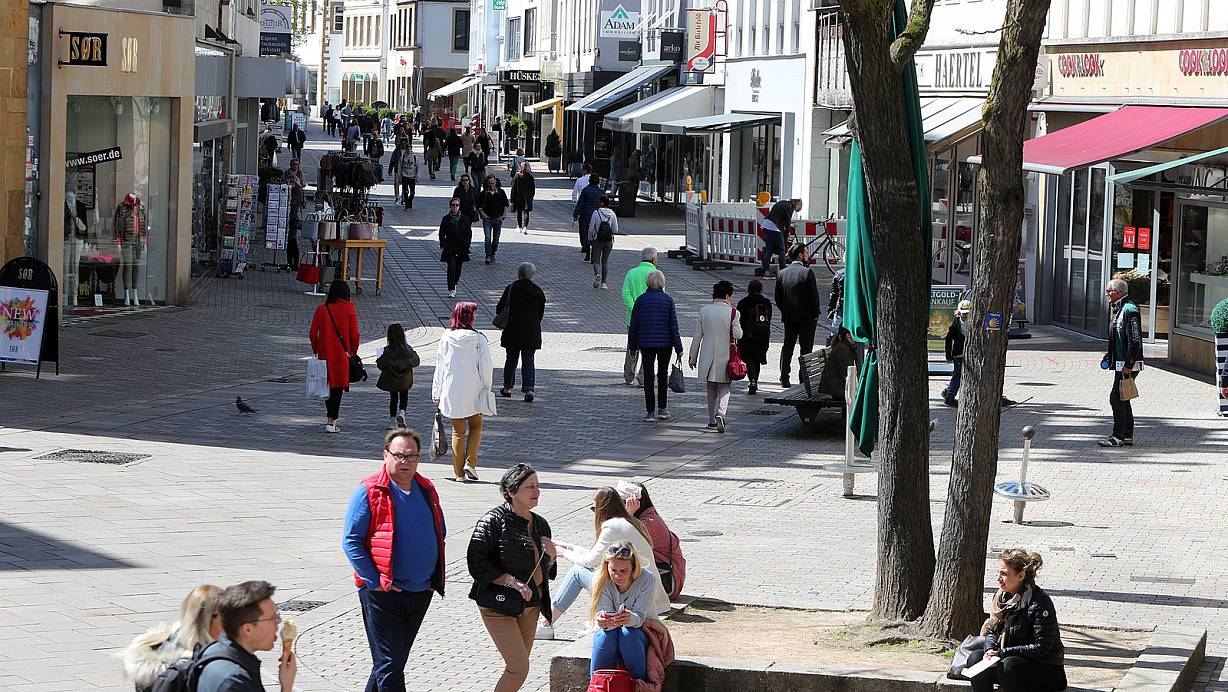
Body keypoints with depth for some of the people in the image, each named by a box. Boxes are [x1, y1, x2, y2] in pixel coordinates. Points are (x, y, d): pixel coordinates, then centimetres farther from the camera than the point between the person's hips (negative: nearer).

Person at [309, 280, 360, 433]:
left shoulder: (322, 309, -1)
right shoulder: (349, 309, -7)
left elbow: (313, 333, 0)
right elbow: (354, 334, -7)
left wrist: (316, 351, 12)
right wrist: (353, 352, 7)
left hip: (325, 354, 2)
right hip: (342, 355, -2)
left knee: (328, 385, 16)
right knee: (338, 387, 2)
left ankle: (332, 419, 25)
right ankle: (332, 422, -5)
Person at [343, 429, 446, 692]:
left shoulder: (427, 490, 9)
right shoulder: (369, 492, -9)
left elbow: (440, 534, 21)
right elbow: (351, 541, -10)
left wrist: (435, 578, 11)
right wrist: (374, 582, -15)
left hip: (422, 592, 6)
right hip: (383, 592, -6)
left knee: (395, 658, 16)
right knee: (390, 663, -7)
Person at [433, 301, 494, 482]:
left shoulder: (446, 338, -4)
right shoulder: (478, 338, -11)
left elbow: (440, 366, 1)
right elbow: (486, 366, -9)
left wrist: (437, 393, 8)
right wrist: (487, 386, 5)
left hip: (452, 392, 2)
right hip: (473, 391, -2)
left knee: (458, 432, 11)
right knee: (475, 426, 19)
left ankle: (458, 472, 10)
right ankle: (471, 465, 5)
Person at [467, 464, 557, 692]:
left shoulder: (540, 524, 10)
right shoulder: (494, 520, -13)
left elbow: (546, 572, 20)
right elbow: (477, 562, -18)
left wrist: (551, 556, -3)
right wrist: (511, 582, -23)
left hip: (531, 605, 7)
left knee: (517, 666, 11)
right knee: (519, 667, -13)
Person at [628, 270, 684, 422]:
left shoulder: (641, 300, -2)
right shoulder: (668, 300, -4)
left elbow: (634, 324, 1)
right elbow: (674, 325, -4)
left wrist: (632, 345, 12)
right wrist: (678, 348, 0)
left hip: (646, 343, 0)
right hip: (665, 343, 0)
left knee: (648, 377, 3)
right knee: (663, 375, 16)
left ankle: (650, 412, -1)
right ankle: (662, 409, 17)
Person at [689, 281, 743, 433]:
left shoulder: (704, 311, 0)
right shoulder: (732, 312, -10)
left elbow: (697, 336, 2)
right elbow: (738, 335, -11)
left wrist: (693, 357, 9)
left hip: (707, 357, 3)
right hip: (725, 357, -3)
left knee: (711, 390, 17)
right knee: (724, 389, 4)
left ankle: (712, 420, 22)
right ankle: (720, 413, -21)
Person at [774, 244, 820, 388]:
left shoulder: (782, 273, 4)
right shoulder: (807, 272, -13)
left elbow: (778, 298, 7)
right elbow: (814, 295, -13)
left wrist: (785, 311, 16)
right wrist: (815, 314, -3)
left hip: (788, 318, 5)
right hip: (806, 317, -5)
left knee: (787, 347, 11)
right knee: (806, 348, 2)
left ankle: (784, 378, 9)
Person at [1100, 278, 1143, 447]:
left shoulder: (1129, 310, -17)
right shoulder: (1117, 309, 16)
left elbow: (1134, 341, -21)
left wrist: (1128, 365, -23)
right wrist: (1109, 355, 18)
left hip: (1128, 365, -11)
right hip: (1121, 363, 11)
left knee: (1116, 399, -9)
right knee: (1122, 400, 14)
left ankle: (1118, 437, -6)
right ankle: (1128, 436, 19)